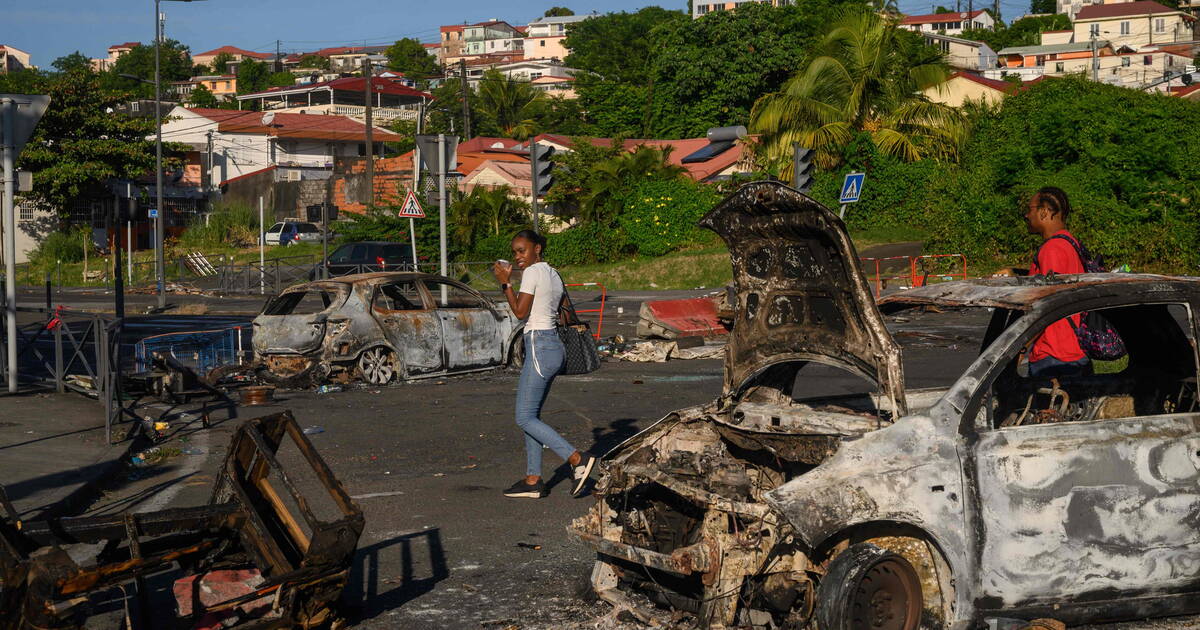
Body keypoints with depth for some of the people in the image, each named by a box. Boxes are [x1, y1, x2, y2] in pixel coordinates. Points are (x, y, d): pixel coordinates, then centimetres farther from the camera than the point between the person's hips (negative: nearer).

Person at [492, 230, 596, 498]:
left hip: (539, 348, -10)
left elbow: (520, 312, -14)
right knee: (531, 416, 12)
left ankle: (578, 459, -15)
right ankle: (533, 480, 11)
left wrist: (505, 282, -6)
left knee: (525, 418, -7)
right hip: (555, 344, 10)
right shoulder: (554, 275, 16)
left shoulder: (532, 272, -10)